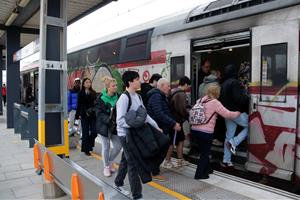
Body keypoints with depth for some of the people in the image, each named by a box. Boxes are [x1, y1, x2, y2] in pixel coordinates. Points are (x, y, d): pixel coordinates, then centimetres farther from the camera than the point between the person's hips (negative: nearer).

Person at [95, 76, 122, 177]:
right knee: (106, 147, 7)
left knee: (118, 146, 6)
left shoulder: (118, 97, -3)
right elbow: (99, 113, -14)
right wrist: (108, 120, -28)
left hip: (115, 125, 4)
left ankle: (110, 161, 34)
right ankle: (106, 167, 28)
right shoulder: (101, 98, -13)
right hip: (104, 126, -3)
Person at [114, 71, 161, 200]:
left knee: (126, 160, 22)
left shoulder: (137, 96, 6)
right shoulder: (124, 98, -19)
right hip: (126, 134, -8)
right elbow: (120, 120, -23)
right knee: (133, 163, -2)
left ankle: (118, 184, 42)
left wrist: (156, 126, 9)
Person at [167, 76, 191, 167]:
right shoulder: (181, 94, -19)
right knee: (173, 142, 2)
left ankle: (180, 160, 28)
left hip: (174, 120, 10)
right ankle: (167, 161, 15)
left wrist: (188, 106, 12)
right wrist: (189, 115, -8)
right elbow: (182, 109, -24)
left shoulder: (174, 92, 11)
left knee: (181, 139, 18)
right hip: (176, 121, -10)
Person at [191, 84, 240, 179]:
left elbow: (193, 113, 18)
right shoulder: (215, 103, -8)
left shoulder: (200, 100, 11)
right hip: (206, 132, -7)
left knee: (204, 151, 23)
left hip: (195, 130, 7)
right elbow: (227, 114, -5)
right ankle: (199, 174, 14)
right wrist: (238, 113, 12)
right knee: (205, 153, 10)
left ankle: (207, 169, 38)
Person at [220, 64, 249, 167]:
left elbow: (222, 99, 17)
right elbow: (238, 98, -22)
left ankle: (226, 160, 14)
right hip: (237, 112, -8)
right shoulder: (234, 82, -14)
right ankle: (234, 142, -3)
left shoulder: (223, 84, 14)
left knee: (229, 135, 11)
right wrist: (247, 98, -6)